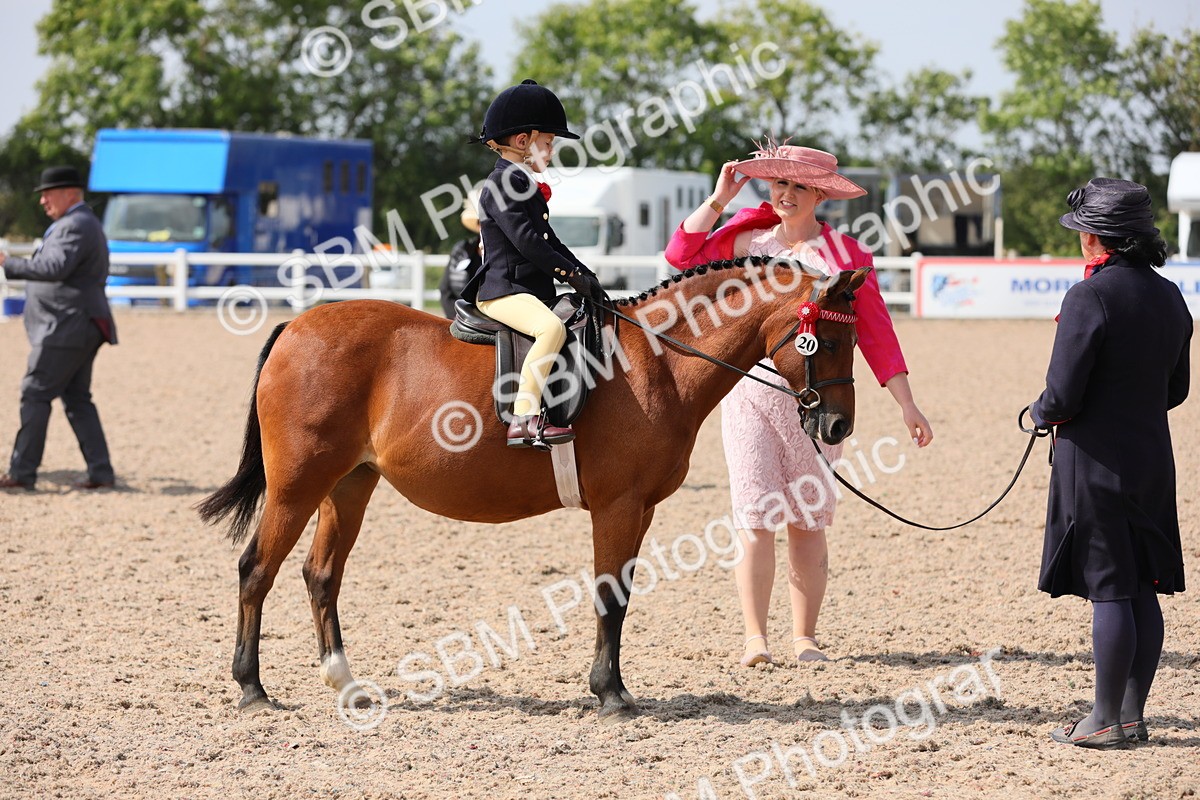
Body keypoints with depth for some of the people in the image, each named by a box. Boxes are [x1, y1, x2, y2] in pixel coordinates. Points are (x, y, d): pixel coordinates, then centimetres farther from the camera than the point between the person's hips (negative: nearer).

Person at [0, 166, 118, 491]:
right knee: (77, 399, 11)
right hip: (80, 327, 11)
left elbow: (56, 268, -30)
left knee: (35, 393, -6)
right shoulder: (82, 223, 19)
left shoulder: (75, 226, -15)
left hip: (67, 327, -11)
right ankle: (100, 473, 8)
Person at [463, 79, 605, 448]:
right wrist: (571, 274, -17)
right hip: (502, 290, -11)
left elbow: (549, 241, 23)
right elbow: (526, 241, -20)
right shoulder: (501, 186, -11)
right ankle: (524, 419, -41)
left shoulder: (526, 187, 21)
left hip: (533, 290, 11)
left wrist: (585, 275, 10)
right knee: (552, 327, -34)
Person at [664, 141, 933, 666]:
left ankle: (804, 637, 13)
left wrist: (907, 405, 1)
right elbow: (683, 255, -1)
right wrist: (719, 198, -2)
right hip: (749, 393, 1)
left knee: (808, 522, 5)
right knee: (754, 516, -6)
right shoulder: (746, 240, 8)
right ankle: (754, 637, -3)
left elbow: (875, 332, 3)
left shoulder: (844, 255, 2)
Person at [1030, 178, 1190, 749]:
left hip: (1096, 463, -7)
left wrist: (1040, 413, 3)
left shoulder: (1090, 297, -18)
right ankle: (1132, 715, 16)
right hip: (1152, 459, 7)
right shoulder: (1169, 297, 7)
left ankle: (1106, 722, 3)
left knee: (1108, 593, -3)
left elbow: (1063, 396, -18)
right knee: (1142, 591, 11)